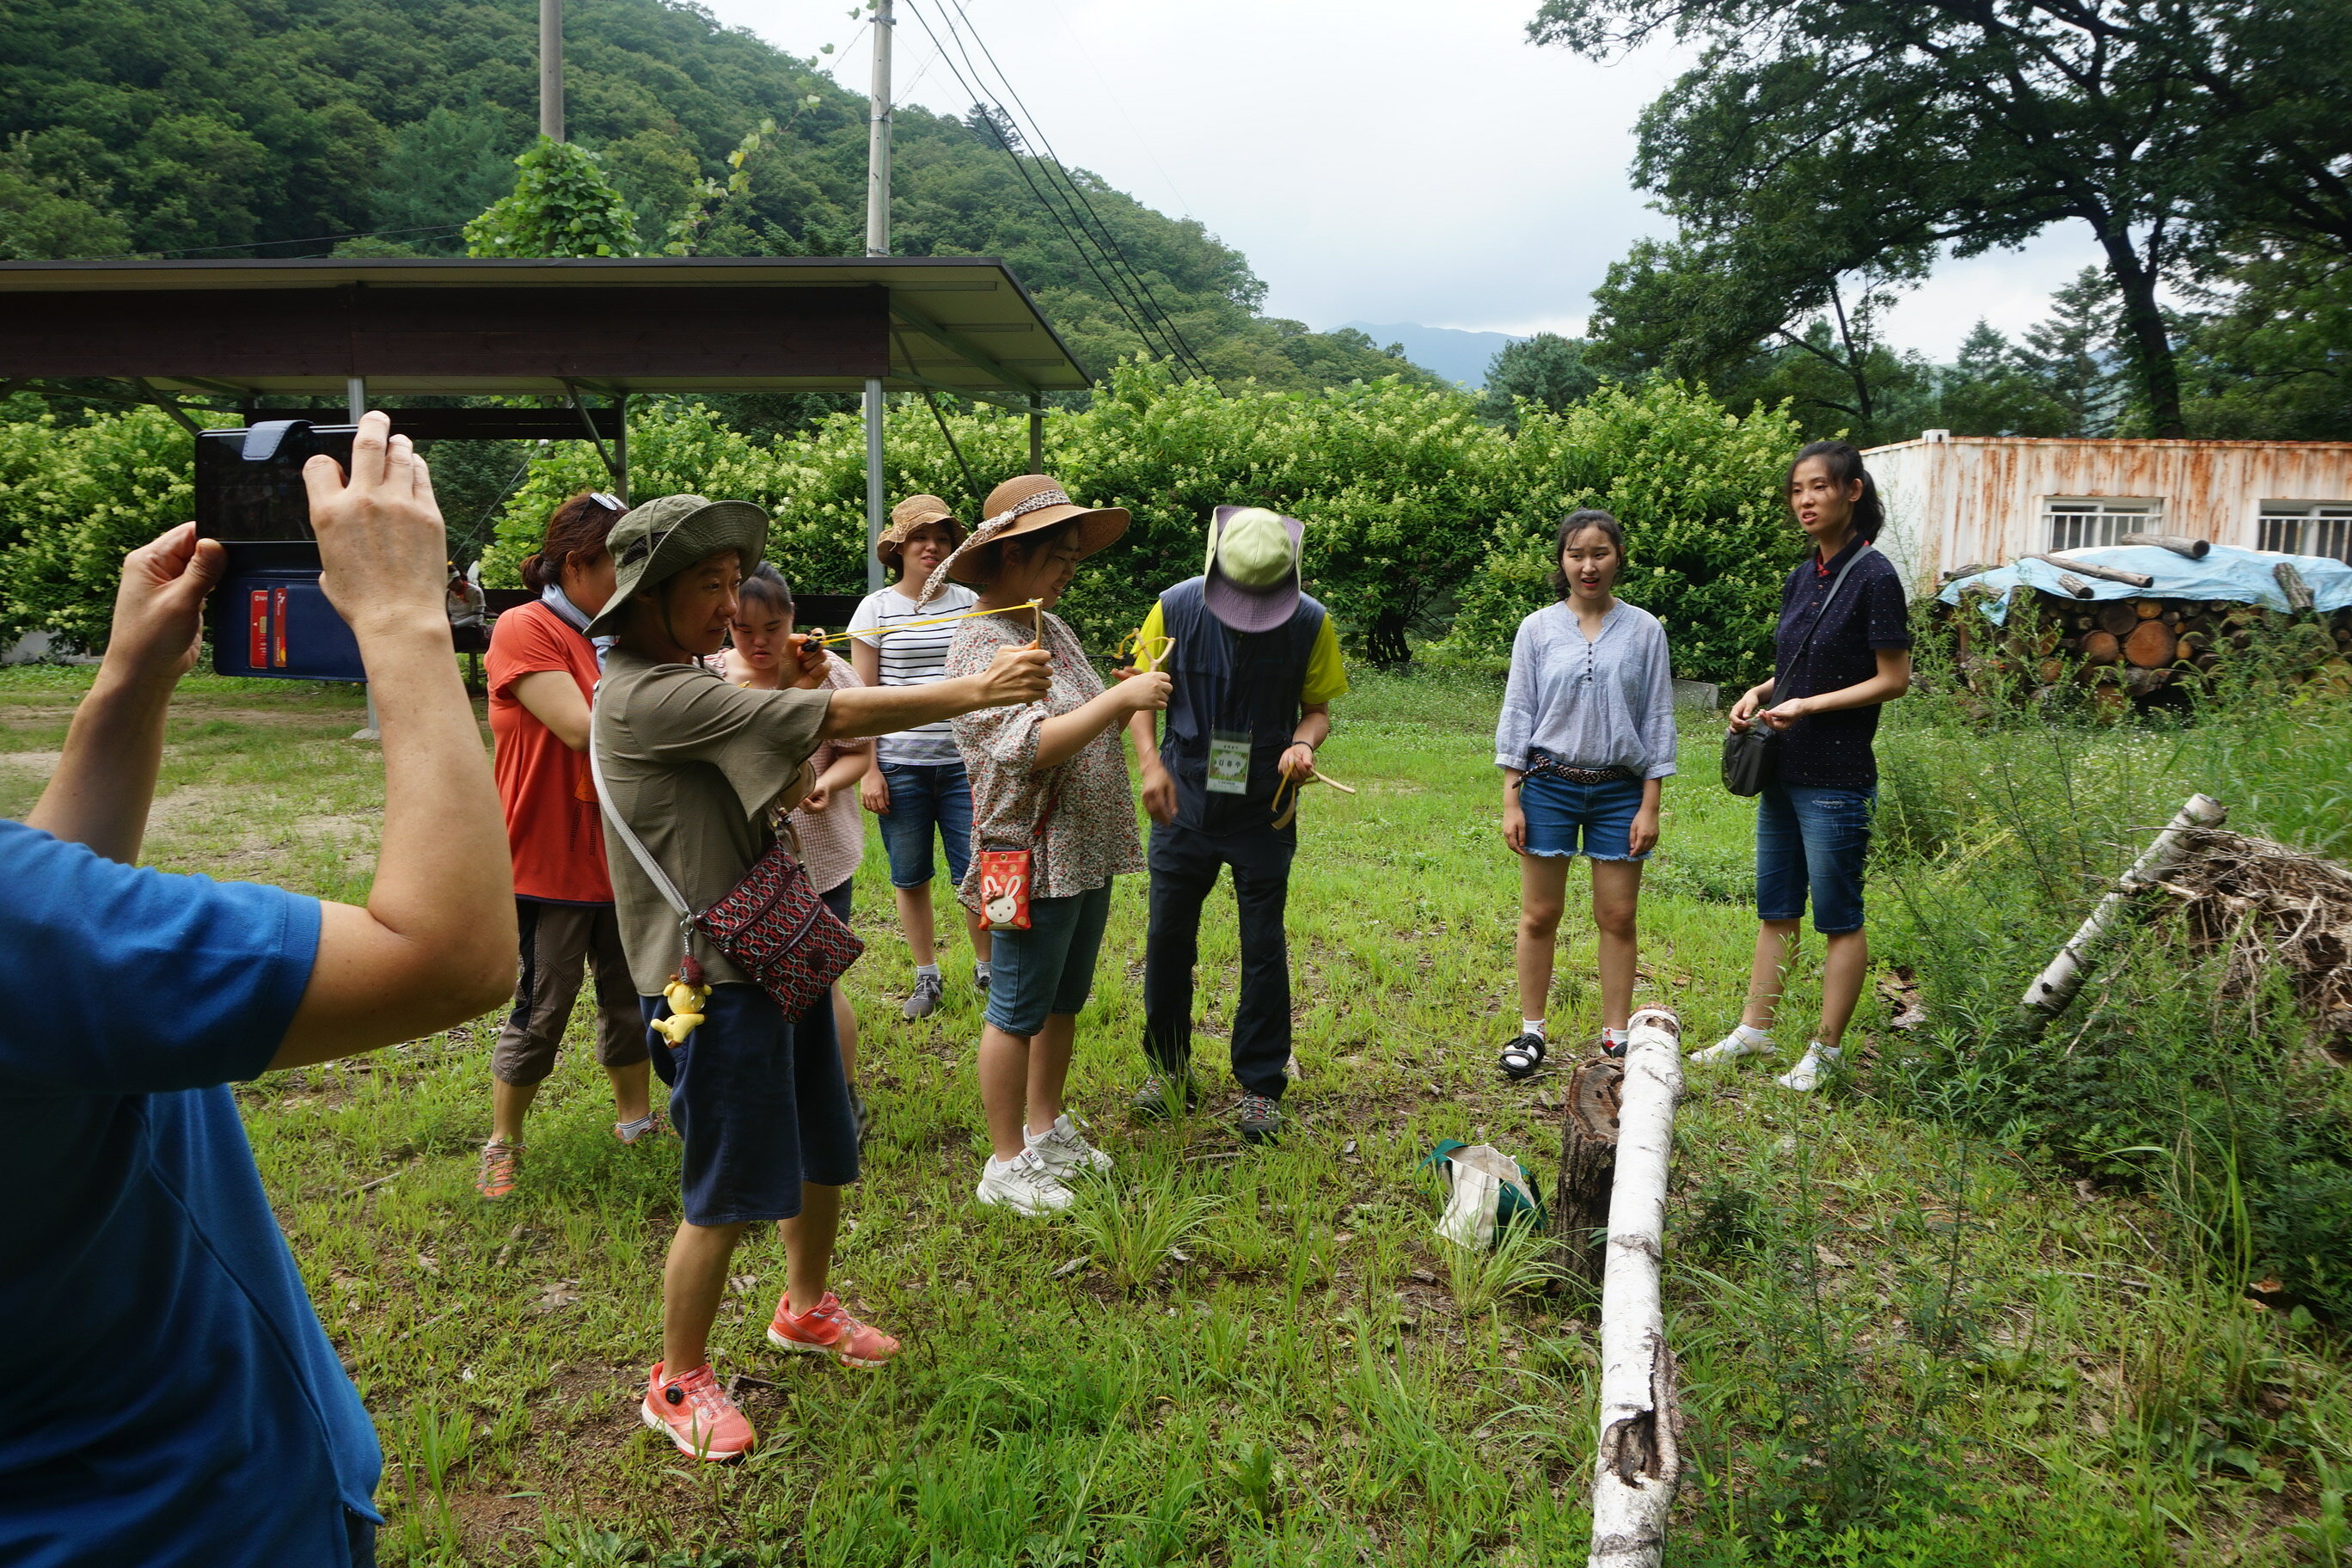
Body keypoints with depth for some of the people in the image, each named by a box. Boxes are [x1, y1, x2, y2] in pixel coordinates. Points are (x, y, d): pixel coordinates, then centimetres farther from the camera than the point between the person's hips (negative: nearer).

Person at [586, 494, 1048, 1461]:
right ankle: (678, 1383, 21)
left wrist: (794, 692, -1)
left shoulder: (694, 684, 13)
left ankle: (806, 1308, 42)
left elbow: (787, 792, 13)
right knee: (727, 1193, 0)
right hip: (712, 973, -10)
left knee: (824, 1154, 19)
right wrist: (973, 692, -24)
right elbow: (836, 720, -26)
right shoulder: (649, 695, -21)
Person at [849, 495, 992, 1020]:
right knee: (910, 877, 8)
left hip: (962, 761, 1)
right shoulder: (876, 608, 1)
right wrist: (868, 769, -4)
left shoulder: (968, 603, 5)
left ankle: (987, 968, 21)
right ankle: (927, 977, 24)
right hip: (899, 764, 0)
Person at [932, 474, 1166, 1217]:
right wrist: (1119, 698, -29)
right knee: (1019, 1012, 4)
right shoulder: (982, 642, -16)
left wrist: (1130, 700, -1)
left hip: (1088, 852, 9)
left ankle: (1045, 1129, 36)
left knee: (1064, 1002, 19)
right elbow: (1031, 748, -28)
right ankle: (1006, 1164, 18)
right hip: (1035, 857, -9)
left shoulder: (1051, 627, 12)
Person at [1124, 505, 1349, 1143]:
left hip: (1263, 810, -1)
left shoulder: (1311, 623, -11)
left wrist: (1302, 743, -24)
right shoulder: (1176, 607, -11)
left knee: (1263, 947, 3)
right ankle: (1168, 1070, 27)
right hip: (1184, 802, 1)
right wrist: (1151, 762, -16)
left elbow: (1318, 706, -1)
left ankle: (1262, 1085, 17)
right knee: (1167, 938, 9)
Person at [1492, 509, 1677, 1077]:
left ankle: (1616, 1036, 16)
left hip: (1620, 790, 0)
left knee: (1617, 918, 4)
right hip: (1549, 785, 0)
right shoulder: (1538, 629, 2)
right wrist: (1511, 801, -1)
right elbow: (1517, 714, 3)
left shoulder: (1644, 630, 2)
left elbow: (1657, 720, 4)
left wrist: (1650, 806, -1)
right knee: (1539, 915, 4)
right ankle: (1531, 1031, 17)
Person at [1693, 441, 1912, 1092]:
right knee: (1775, 910, 15)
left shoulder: (1873, 576, -12)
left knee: (1839, 917, 4)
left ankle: (1825, 1052, 13)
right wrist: (1761, 692, 2)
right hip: (1783, 771, 8)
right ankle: (1755, 1031, 25)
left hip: (1836, 777, -8)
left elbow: (1893, 679, -12)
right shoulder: (1801, 579, 11)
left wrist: (1808, 706, -18)